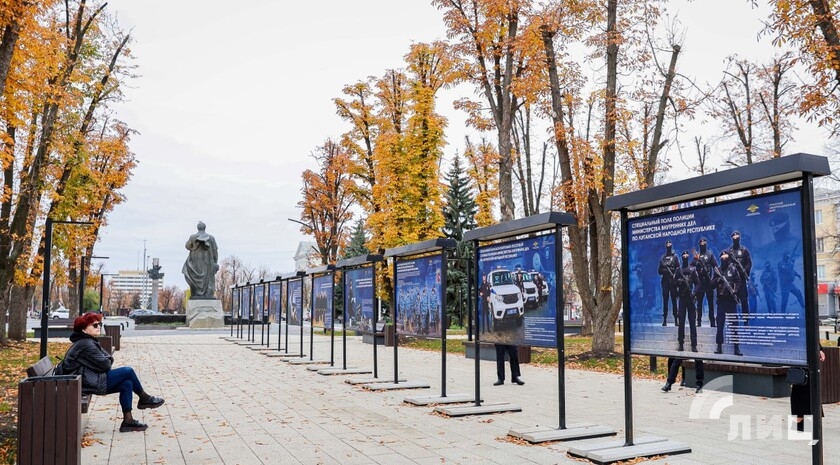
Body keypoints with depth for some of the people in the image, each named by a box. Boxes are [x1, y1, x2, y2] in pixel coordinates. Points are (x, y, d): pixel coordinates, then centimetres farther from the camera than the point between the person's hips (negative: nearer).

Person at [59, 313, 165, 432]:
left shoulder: (90, 342, 17)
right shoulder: (85, 344, -16)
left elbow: (109, 358, 15)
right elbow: (104, 364, -18)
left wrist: (107, 360, -6)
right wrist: (107, 360, 3)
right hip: (89, 383, -10)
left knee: (127, 384, -5)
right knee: (128, 371, -13)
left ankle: (128, 420, -7)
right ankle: (144, 399, 7)